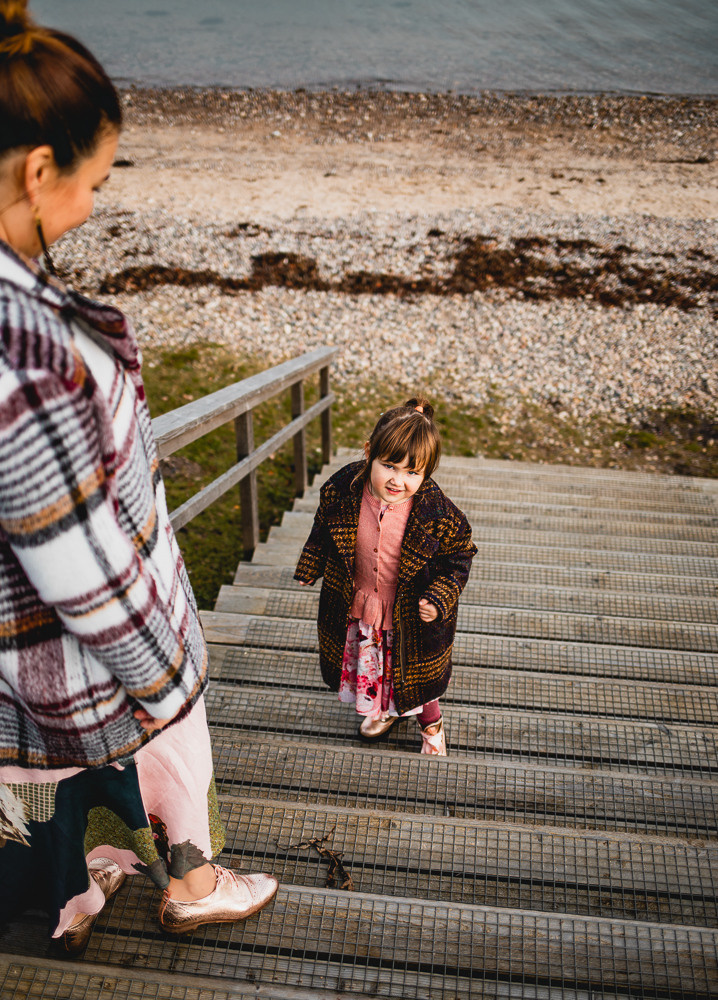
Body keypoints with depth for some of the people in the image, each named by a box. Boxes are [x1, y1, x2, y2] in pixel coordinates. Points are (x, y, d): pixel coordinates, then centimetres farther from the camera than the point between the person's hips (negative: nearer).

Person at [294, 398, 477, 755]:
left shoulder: (436, 512, -30)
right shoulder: (343, 489, -22)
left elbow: (457, 558, -14)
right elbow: (323, 528, -2)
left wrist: (439, 599, -24)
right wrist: (310, 568, 6)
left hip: (411, 615, -3)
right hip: (357, 604, 3)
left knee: (416, 674, 20)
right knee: (369, 664, 28)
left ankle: (431, 724, 53)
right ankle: (385, 707, 62)